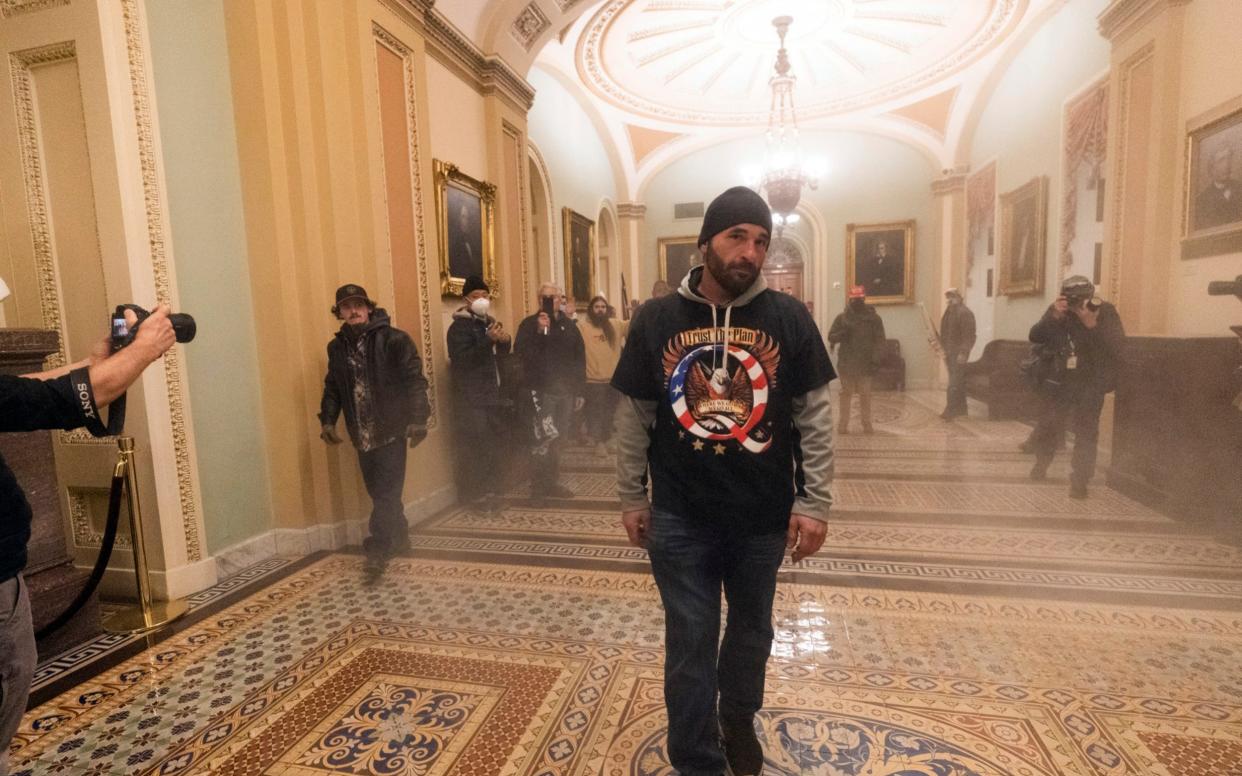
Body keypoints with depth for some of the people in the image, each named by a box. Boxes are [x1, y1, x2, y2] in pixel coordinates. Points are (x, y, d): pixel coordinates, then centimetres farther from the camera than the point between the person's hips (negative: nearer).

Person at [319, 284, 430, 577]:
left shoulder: (393, 339, -9)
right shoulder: (337, 347, 9)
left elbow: (414, 381, -13)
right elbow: (332, 387, 17)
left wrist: (417, 420, -18)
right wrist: (327, 419, 6)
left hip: (391, 430, -6)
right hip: (362, 434, 6)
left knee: (386, 492, -5)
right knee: (379, 491, 14)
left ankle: (378, 550, -2)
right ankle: (399, 537, 31)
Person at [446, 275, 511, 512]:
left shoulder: (490, 323, 17)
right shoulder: (459, 327, -8)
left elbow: (500, 356, 22)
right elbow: (461, 360, -21)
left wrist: (505, 342, 0)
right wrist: (488, 340, -28)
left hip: (491, 394, 8)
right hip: (470, 399, -8)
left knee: (493, 444, 10)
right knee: (475, 447, -11)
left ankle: (491, 490, 20)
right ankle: (476, 494, -1)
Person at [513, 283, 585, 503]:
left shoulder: (568, 325, 11)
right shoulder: (529, 324, 0)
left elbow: (579, 359, 12)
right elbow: (520, 352, -15)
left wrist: (579, 390, 8)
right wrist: (539, 330, -23)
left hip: (565, 391, 5)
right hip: (540, 390, -4)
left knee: (558, 439, 10)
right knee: (545, 436, -14)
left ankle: (552, 483, 23)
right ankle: (538, 485, 0)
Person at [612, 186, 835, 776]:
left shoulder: (788, 318, -6)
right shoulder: (655, 319, -5)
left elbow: (815, 416, -2)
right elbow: (633, 417, 0)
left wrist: (815, 502, -5)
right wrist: (631, 497, 2)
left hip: (764, 514, 2)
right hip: (680, 516, -1)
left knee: (751, 629, 22)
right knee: (690, 644, 10)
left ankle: (738, 719, 51)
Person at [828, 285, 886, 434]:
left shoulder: (873, 317, 4)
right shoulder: (842, 318, 5)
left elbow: (879, 341, 2)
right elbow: (831, 338, 4)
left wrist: (875, 359, -9)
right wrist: (843, 333, -15)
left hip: (865, 363, 0)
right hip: (846, 363, 0)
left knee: (865, 394, 2)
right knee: (846, 393, 4)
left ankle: (867, 424, 11)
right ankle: (843, 424, 10)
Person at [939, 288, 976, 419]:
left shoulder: (965, 313, -11)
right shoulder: (949, 312, 16)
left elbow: (968, 335, -16)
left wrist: (963, 353, -21)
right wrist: (943, 348, 15)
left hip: (958, 353, -9)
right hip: (949, 352, 9)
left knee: (954, 383, -10)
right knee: (957, 381, 14)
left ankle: (950, 410, -11)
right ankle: (961, 408, 21)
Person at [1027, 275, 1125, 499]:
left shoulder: (1105, 311, -11)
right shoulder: (1058, 311, -6)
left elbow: (1118, 346, -21)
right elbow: (1035, 337, -14)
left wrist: (1093, 325, -34)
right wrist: (1054, 317, -29)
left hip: (1090, 384, -2)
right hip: (1059, 381, 2)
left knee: (1086, 432, -6)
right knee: (1047, 426, 13)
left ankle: (1080, 480, 2)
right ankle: (1040, 465, 36)